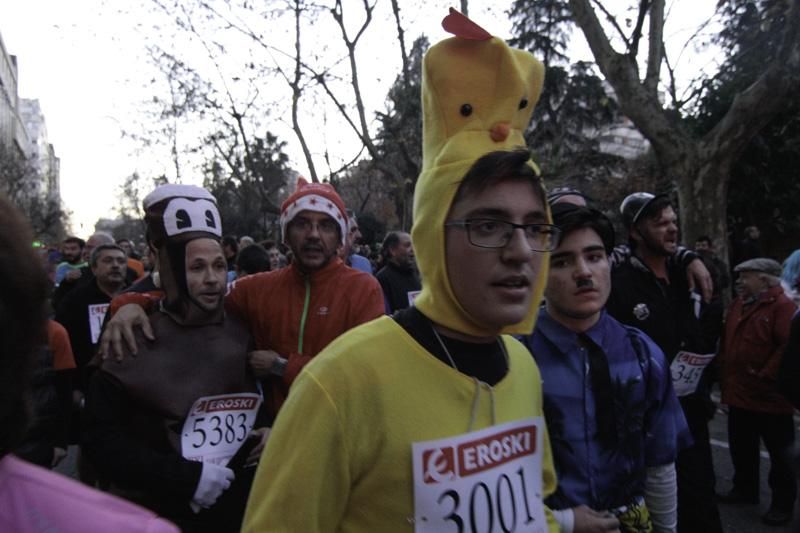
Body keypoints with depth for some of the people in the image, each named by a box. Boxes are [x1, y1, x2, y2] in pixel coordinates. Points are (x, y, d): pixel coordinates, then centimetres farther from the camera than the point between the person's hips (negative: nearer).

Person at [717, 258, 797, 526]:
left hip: (769, 397, -7)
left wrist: (765, 376, -21)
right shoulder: (737, 305, 12)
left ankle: (783, 503, 21)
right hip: (738, 394, 8)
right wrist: (725, 378, 11)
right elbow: (726, 343, 16)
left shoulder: (782, 306, -13)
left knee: (779, 453, 8)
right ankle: (745, 489, 36)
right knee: (741, 447, 19)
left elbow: (789, 346, -21)